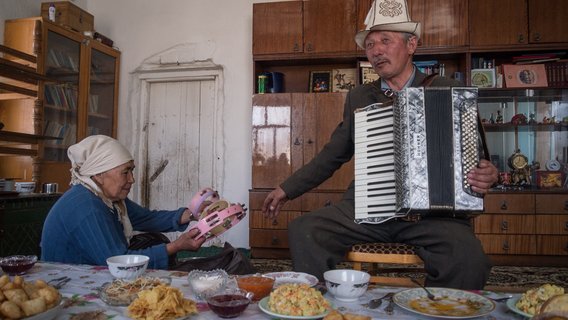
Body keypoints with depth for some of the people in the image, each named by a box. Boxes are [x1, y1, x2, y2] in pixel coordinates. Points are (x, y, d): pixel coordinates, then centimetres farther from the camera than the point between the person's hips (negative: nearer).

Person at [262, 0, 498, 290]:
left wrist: (487, 176, -15)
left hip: (430, 209, -2)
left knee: (469, 259, -31)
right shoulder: (358, 98, 16)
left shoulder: (448, 92, 8)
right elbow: (332, 155, 19)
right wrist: (287, 189, 16)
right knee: (302, 231, -21)